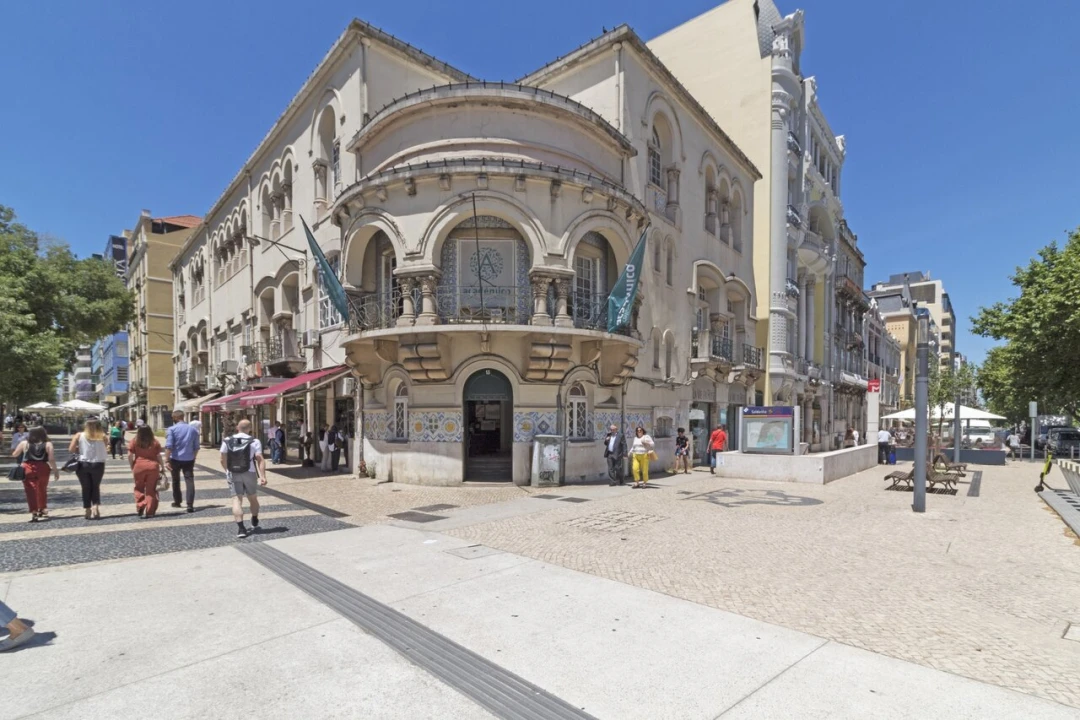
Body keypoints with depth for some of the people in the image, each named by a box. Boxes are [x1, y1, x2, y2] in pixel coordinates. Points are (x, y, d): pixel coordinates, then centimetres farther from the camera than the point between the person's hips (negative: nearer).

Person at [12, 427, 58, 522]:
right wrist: (55, 470, 1)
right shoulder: (48, 444, -1)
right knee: (42, 491, 19)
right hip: (43, 469, 1)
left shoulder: (24, 443, 2)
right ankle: (43, 510, 27)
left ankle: (34, 513, -10)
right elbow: (51, 459, -7)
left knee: (31, 491, -2)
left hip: (28, 469, -1)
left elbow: (14, 455, 12)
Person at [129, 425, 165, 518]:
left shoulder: (134, 441, 2)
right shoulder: (155, 442, 3)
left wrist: (132, 467, 10)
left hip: (139, 466, 0)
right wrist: (162, 467, 11)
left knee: (139, 489, 16)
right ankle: (150, 512, 9)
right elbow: (159, 456, 3)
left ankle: (140, 508, 6)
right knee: (151, 490, 7)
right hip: (153, 466, 0)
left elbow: (129, 456, -2)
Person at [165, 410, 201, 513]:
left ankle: (177, 502, 31)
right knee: (189, 481, -4)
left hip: (175, 459, -1)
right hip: (189, 459, 1)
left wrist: (167, 460, -12)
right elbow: (196, 447, 9)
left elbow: (169, 446, -13)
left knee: (176, 481, 18)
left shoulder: (171, 429, -5)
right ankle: (190, 505, -13)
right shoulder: (193, 430, 7)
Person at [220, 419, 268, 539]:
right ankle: (254, 524, 35)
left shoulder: (227, 441, 1)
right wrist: (262, 476, -17)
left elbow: (223, 460, 5)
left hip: (233, 474, 1)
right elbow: (260, 460, -16)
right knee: (253, 499, 16)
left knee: (237, 500, -1)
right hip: (249, 474, -1)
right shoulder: (254, 442, -7)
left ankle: (241, 528, -14)